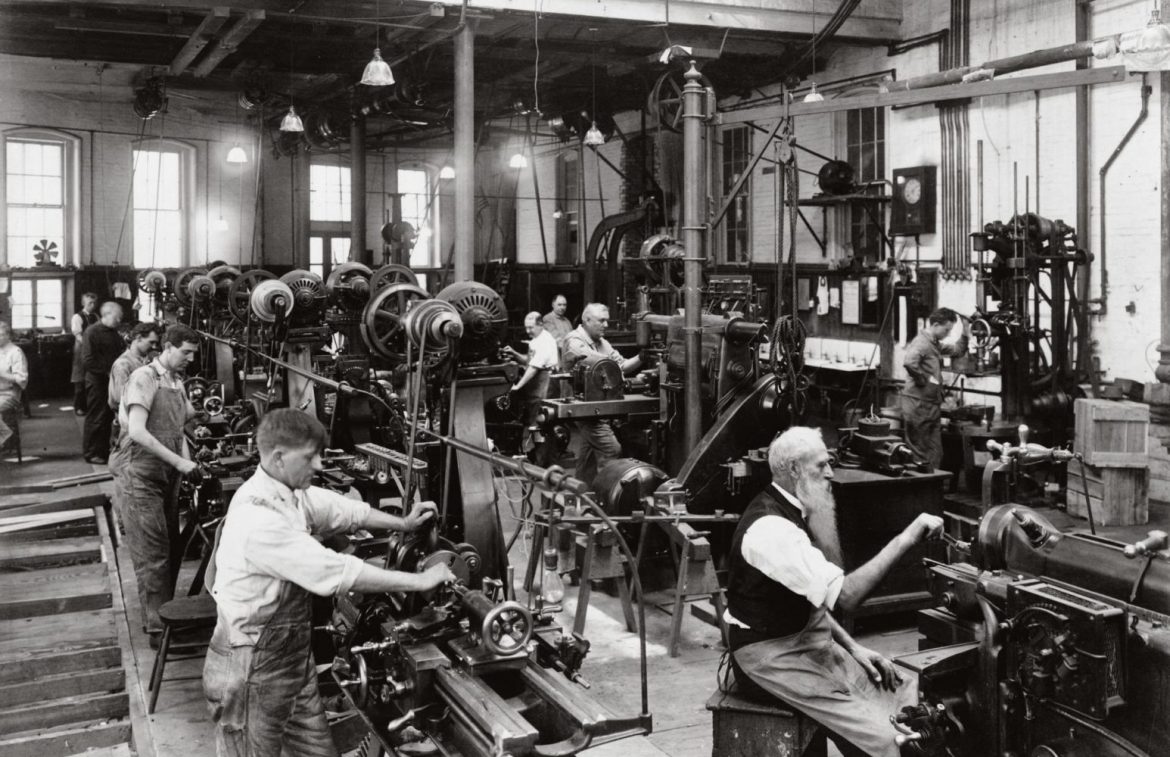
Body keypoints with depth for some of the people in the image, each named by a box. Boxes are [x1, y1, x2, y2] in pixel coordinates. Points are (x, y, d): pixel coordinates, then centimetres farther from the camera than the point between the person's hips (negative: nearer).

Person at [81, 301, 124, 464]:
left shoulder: (115, 334, 12)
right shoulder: (92, 332, -11)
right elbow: (88, 360, -17)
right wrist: (107, 372, -18)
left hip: (111, 380, 7)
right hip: (97, 381, -7)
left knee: (109, 417, 10)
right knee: (96, 418, -1)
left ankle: (104, 450, 21)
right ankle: (91, 453, 9)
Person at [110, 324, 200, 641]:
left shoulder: (177, 383, 13)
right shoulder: (144, 378, -13)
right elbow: (137, 432, -22)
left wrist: (188, 462, 0)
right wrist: (179, 462, -23)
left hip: (165, 478, 8)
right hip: (139, 477, -8)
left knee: (171, 551, 13)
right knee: (153, 555, -4)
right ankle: (159, 627, 3)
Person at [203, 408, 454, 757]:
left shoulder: (289, 493, -1)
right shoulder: (258, 520, -30)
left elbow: (342, 509, 18)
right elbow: (337, 572, -31)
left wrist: (403, 524, 13)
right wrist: (421, 581, -23)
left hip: (293, 658, 9)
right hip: (252, 670, -9)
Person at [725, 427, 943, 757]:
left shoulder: (791, 512, 8)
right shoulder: (771, 528, -25)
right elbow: (845, 597, -31)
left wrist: (853, 647, 3)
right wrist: (904, 540, -29)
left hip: (810, 641, 9)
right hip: (775, 656, -9)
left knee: (914, 703, -1)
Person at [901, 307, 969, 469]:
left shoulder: (935, 344, 17)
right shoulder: (921, 343, -15)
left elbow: (957, 350, 30)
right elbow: (909, 363, -34)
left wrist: (966, 331, 18)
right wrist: (925, 379, -21)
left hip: (932, 406, 10)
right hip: (919, 405, -10)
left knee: (935, 455, 12)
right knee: (920, 455, -3)